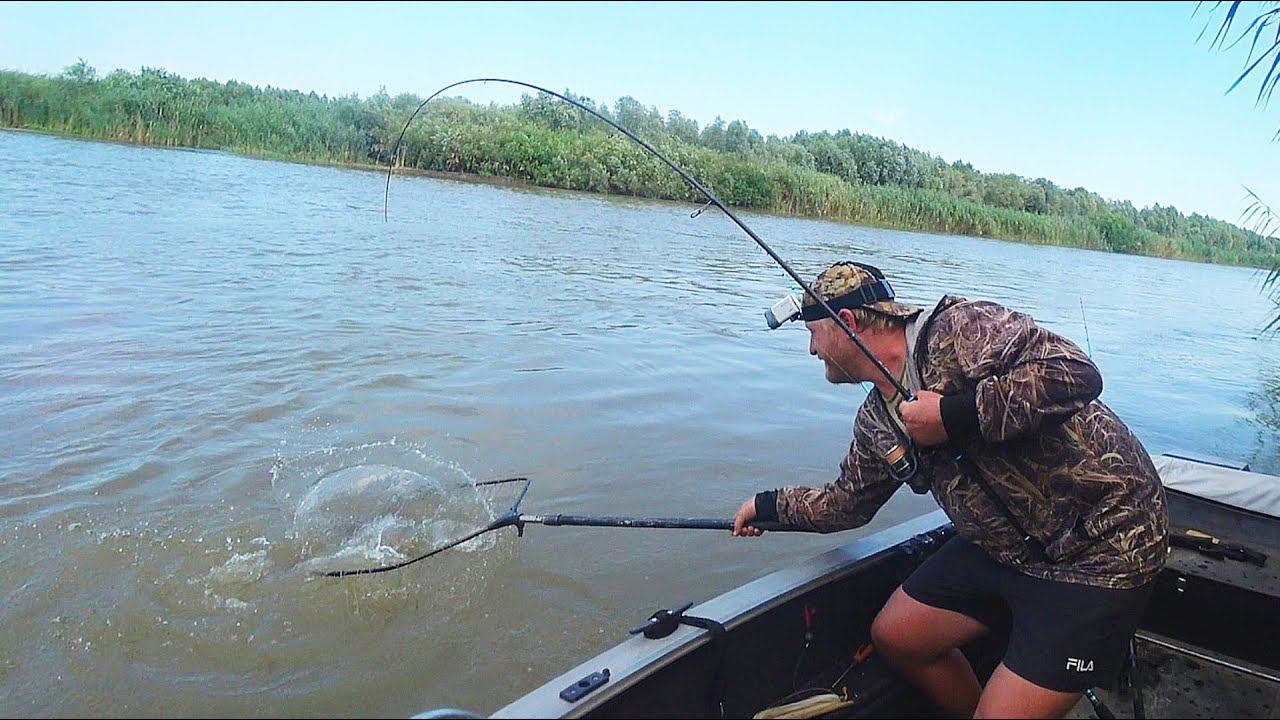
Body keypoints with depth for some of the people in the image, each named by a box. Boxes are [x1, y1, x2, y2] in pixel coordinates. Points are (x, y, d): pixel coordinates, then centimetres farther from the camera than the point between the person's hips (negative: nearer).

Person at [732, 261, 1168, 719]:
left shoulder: (957, 329, -19)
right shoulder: (876, 422, 7)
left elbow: (1076, 372, -31)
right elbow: (847, 502, 21)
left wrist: (955, 415, -30)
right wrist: (769, 506, 28)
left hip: (1099, 549, -9)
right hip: (1003, 547, 9)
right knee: (894, 635, 13)